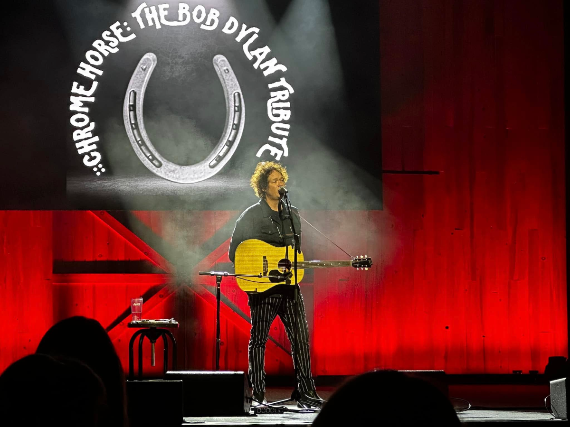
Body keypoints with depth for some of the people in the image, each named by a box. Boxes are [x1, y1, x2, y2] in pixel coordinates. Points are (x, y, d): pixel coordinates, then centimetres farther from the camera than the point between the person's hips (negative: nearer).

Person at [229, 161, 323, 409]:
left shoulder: (293, 214, 14)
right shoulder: (251, 216, -1)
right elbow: (234, 252, -1)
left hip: (289, 284, 4)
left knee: (301, 337, -2)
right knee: (258, 339, 2)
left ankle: (305, 392, 4)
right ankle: (257, 395, 8)